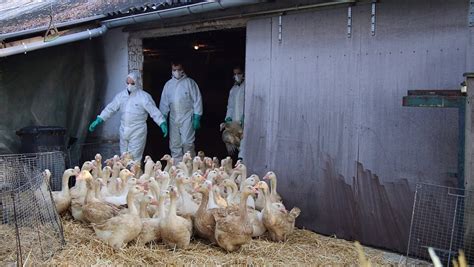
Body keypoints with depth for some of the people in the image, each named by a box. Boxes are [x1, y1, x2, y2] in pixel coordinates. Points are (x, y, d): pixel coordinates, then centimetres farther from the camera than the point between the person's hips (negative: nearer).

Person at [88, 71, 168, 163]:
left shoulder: (144, 96, -9)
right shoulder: (121, 95, 6)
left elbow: (154, 111, -12)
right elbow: (110, 108, 9)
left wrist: (162, 123, -23)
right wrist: (98, 120, 3)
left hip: (137, 132, -5)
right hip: (124, 131, 6)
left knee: (135, 158, -4)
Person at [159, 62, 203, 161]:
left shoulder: (189, 82, -2)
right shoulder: (168, 84, 10)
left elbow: (197, 100, -4)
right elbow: (164, 102, 13)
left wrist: (197, 117, -8)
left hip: (187, 117, -4)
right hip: (173, 118, 5)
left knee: (187, 143, -10)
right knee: (174, 144, 7)